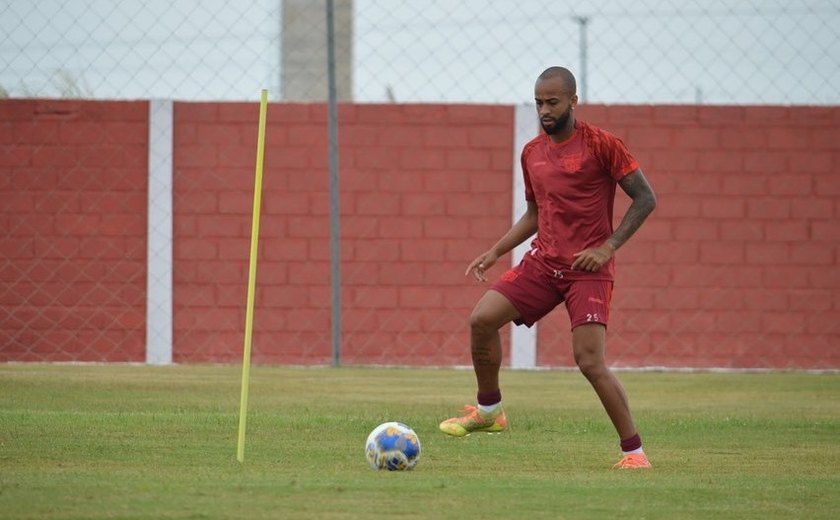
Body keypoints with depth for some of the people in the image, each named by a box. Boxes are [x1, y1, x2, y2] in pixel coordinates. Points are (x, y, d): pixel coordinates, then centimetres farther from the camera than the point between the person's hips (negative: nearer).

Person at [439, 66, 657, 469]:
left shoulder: (601, 144, -8)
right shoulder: (532, 152, 11)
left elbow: (645, 198, -7)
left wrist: (607, 247, -15)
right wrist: (495, 252, 14)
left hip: (588, 270, -6)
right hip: (542, 262, 6)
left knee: (590, 362, -16)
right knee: (481, 319, -8)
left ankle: (633, 450, -4)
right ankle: (489, 411, 12)